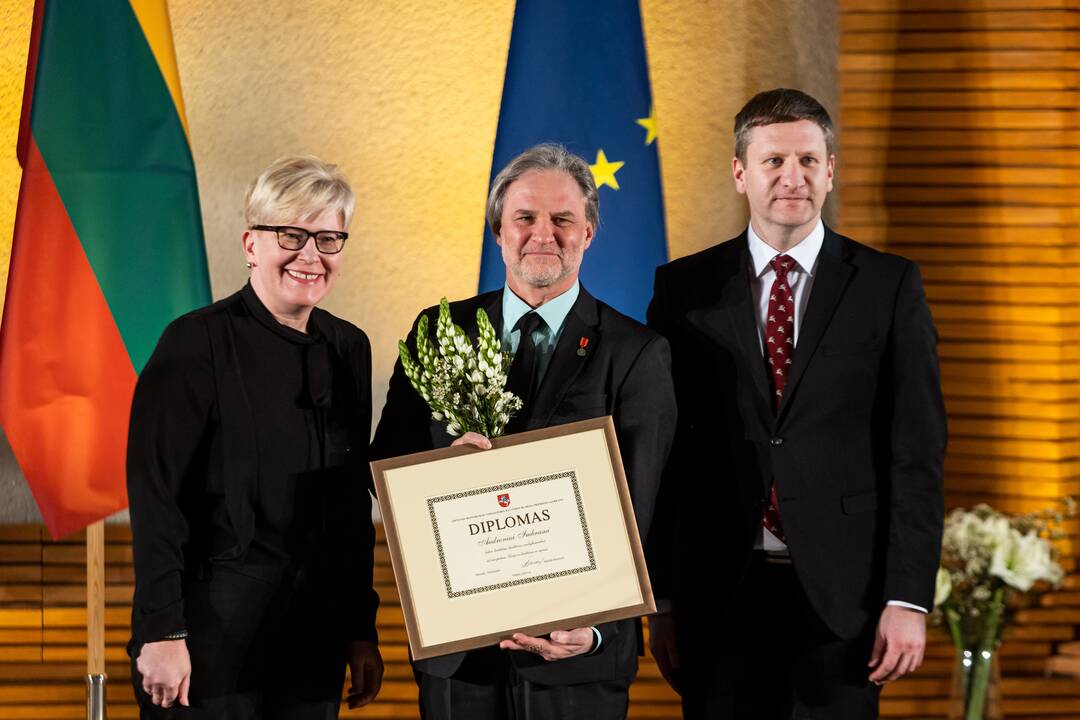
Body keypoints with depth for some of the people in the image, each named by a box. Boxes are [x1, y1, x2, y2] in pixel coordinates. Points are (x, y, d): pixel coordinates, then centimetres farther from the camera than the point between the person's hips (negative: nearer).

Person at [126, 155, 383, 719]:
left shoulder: (348, 349, 10)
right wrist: (161, 631, -18)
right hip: (212, 636, -5)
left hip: (314, 642, 6)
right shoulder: (196, 343, -8)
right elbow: (154, 494, -13)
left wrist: (361, 629, 13)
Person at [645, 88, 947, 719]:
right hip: (718, 594, 1)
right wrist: (662, 599, 1)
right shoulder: (685, 289, 5)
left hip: (842, 594, -1)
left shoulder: (890, 286, 3)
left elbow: (917, 453, 0)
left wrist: (909, 598, -7)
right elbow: (663, 453, 5)